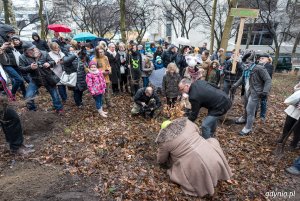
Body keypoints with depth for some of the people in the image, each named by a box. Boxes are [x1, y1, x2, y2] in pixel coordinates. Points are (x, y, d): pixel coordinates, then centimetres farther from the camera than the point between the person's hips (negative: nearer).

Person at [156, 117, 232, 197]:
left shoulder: (164, 140, -2)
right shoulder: (186, 122, 8)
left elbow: (161, 160, 13)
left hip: (195, 169, -4)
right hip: (214, 160, 4)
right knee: (213, 141, 31)